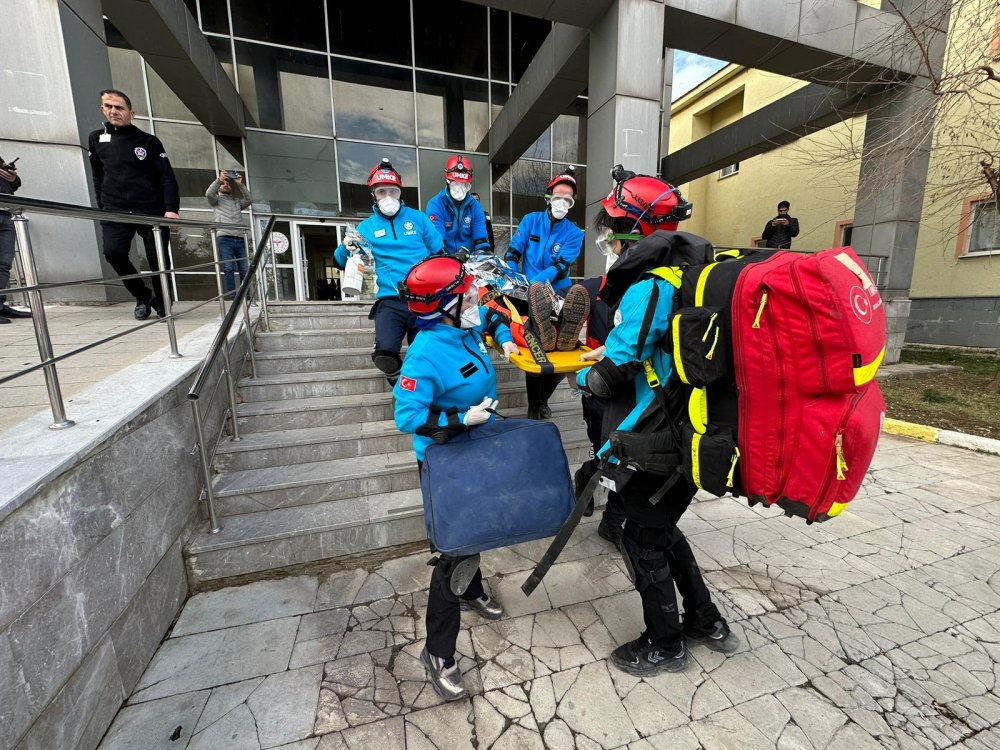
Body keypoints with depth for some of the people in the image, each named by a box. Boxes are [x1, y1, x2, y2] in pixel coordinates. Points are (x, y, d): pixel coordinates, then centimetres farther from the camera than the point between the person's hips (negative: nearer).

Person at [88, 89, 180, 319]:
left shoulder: (148, 141, 7)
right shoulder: (96, 139, 16)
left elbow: (167, 177, -1)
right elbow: (98, 178, 20)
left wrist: (171, 208, -15)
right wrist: (102, 208, 13)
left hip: (151, 211, -2)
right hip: (115, 212, 3)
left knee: (158, 258, -7)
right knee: (113, 252, -16)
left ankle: (162, 304, 11)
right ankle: (143, 296, 3)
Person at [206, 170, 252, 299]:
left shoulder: (237, 201, 28)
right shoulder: (217, 200, 20)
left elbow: (250, 200, 10)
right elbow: (209, 193, -2)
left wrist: (240, 184, 5)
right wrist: (219, 179, -2)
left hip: (239, 239, 3)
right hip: (225, 239, -2)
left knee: (244, 269, -4)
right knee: (228, 269, -9)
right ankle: (231, 295, -12)